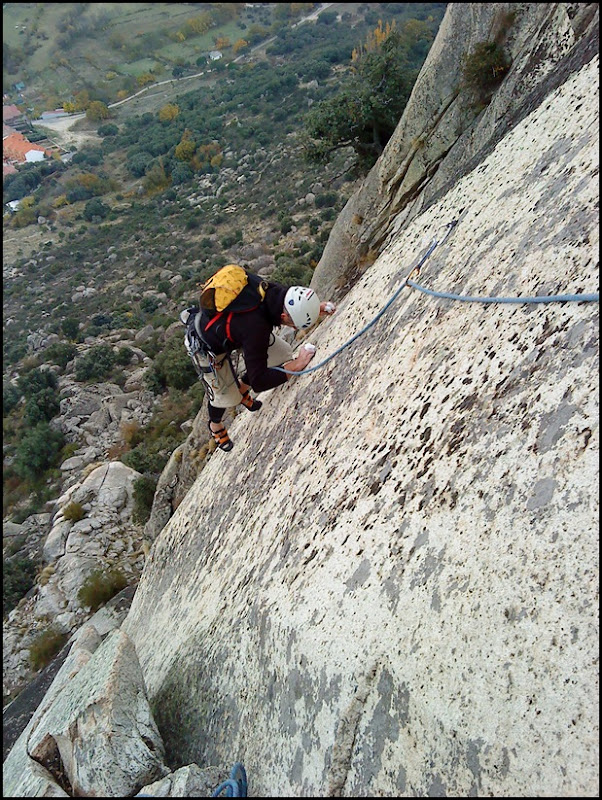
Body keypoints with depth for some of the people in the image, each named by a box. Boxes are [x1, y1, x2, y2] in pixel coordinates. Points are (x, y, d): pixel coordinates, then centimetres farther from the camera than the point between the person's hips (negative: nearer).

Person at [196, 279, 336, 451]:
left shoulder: (271, 289, -27)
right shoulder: (255, 328, -46)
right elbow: (259, 382, -39)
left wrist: (315, 308, -14)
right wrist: (295, 366, -36)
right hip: (208, 345, -7)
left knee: (282, 354, 7)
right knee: (226, 396, 7)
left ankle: (242, 388, 32)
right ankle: (215, 425, 44)